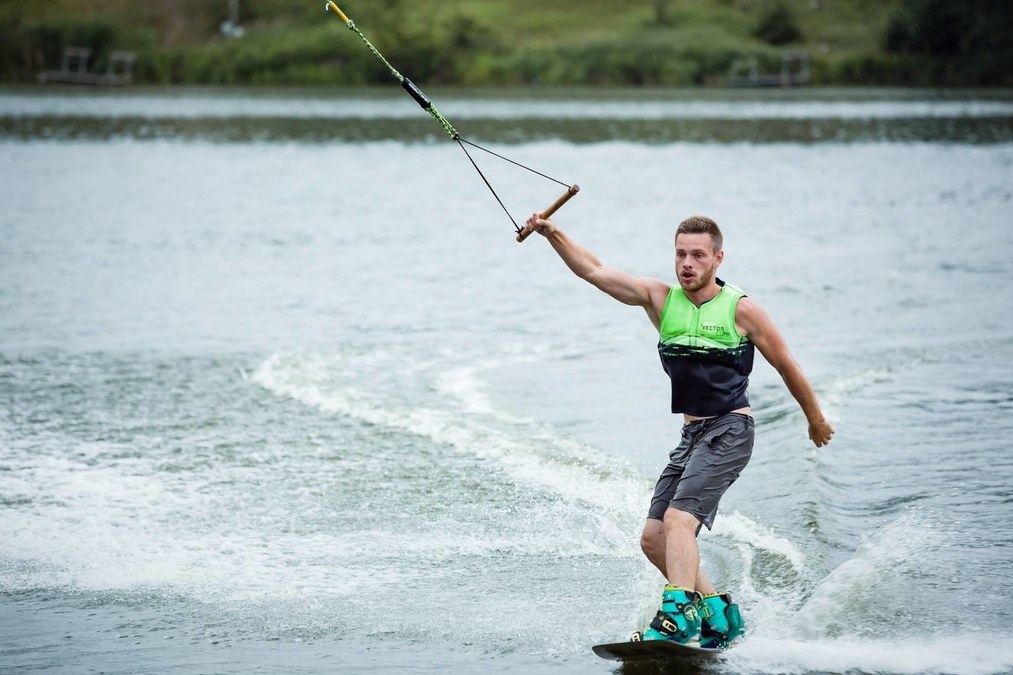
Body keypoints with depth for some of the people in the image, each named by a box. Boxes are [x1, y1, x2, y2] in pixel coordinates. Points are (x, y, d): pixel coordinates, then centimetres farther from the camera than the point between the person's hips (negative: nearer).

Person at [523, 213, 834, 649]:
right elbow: (594, 271, 3)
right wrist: (553, 235, -11)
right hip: (692, 433, 7)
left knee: (679, 519, -25)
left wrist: (816, 421, 15)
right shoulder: (660, 299, 6)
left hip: (729, 432, -7)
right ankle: (719, 613, 15)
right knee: (654, 539, 4)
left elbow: (787, 367, 6)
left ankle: (677, 616, -35)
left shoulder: (741, 309, -6)